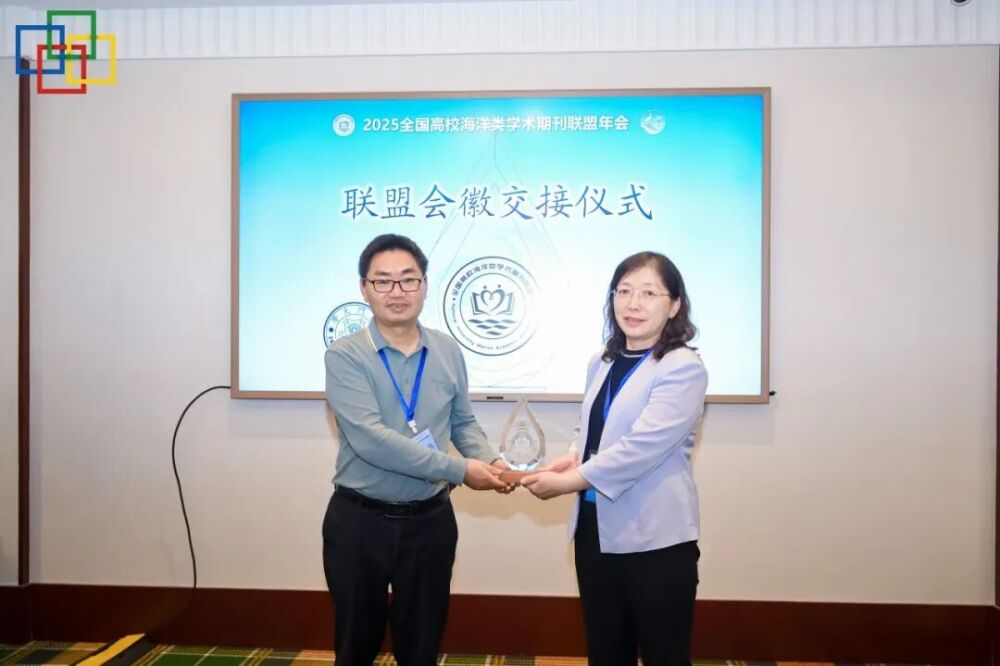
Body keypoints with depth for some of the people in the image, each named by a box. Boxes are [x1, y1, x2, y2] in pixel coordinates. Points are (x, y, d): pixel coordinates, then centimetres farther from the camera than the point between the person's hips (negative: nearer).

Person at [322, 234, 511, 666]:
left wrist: (489, 461, -11)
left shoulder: (448, 351, 2)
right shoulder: (345, 356, -13)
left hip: (430, 520, 3)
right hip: (359, 521, -3)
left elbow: (463, 422, 10)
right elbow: (370, 438, -24)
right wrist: (459, 470, -25)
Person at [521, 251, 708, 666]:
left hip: (655, 539, -7)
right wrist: (574, 458, -3)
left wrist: (568, 481, -19)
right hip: (595, 531, 7)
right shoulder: (601, 364, 11)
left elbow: (641, 447, -21)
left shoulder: (683, 368, -12)